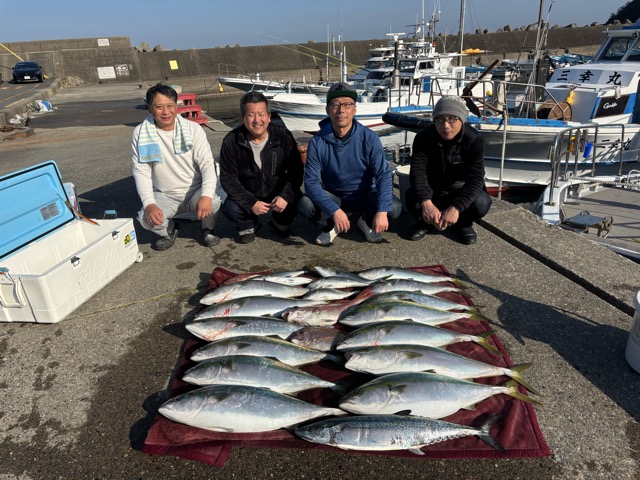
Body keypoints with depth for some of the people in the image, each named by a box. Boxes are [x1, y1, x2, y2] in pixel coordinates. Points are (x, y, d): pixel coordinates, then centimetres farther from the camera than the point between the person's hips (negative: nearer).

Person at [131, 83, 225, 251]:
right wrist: (149, 204, -23)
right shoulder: (140, 133, -6)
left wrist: (206, 195, -32)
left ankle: (208, 229, 4)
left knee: (214, 202, -33)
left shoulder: (193, 129, -9)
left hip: (196, 190, -1)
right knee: (147, 218, -27)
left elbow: (207, 163, -14)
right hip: (164, 195, 1)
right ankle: (170, 229, 12)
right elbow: (141, 171, -7)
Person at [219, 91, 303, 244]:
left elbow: (295, 171, -8)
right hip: (246, 196, -1)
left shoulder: (283, 136, -12)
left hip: (278, 193, 1)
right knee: (230, 209, -30)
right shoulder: (231, 141, -14)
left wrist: (285, 196, -25)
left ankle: (280, 223, 11)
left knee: (296, 202, -27)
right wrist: (250, 203, -25)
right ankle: (247, 226, 10)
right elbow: (228, 179, -13)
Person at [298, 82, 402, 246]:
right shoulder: (317, 142, -15)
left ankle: (365, 220, 6)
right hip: (333, 198, 0)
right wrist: (334, 210, -35)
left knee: (394, 208, -27)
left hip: (365, 197, 0)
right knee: (305, 205, -29)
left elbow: (383, 174, -21)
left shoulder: (369, 138, -15)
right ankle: (331, 225, 3)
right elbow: (311, 182, -20)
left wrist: (382, 211, -36)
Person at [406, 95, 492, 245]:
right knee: (412, 197, -31)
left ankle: (463, 224, 4)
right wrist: (426, 203, -46)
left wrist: (456, 207, -45)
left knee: (481, 203, -32)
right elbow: (417, 171, -28)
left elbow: (476, 177, -29)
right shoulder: (424, 137, -18)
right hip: (433, 190, 1)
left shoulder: (474, 140, -21)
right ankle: (425, 222, 4)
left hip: (461, 190, 0)